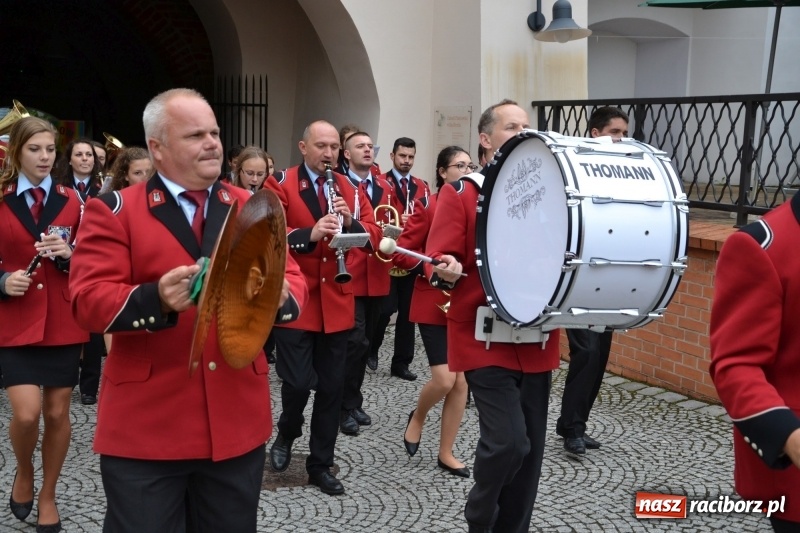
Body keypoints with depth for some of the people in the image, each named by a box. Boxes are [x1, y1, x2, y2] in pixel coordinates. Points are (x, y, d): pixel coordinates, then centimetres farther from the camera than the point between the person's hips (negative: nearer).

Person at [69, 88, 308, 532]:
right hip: (145, 428, -3)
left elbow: (291, 280, 3)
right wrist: (156, 298, -31)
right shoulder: (114, 212, -2)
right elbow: (87, 301, -11)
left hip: (238, 421, 4)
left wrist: (280, 295, -22)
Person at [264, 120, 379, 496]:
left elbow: (373, 236, 5)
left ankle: (321, 464, 22)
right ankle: (286, 435, 24)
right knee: (298, 382, -9)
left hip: (337, 303, 4)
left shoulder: (349, 189, 10)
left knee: (332, 386, 8)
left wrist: (351, 223, -15)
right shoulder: (280, 184, -3)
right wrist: (309, 233, -27)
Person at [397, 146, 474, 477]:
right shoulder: (428, 206, -7)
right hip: (434, 303, -4)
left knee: (462, 381, 5)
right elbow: (401, 253, -8)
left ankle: (446, 453, 18)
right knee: (444, 379, -11)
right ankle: (417, 417, 22)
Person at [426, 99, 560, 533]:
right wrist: (446, 271, -29)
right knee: (507, 441, -14)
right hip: (485, 337, -5)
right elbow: (438, 261, -8)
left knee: (530, 448, 8)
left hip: (536, 339, 5)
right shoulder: (460, 193, -3)